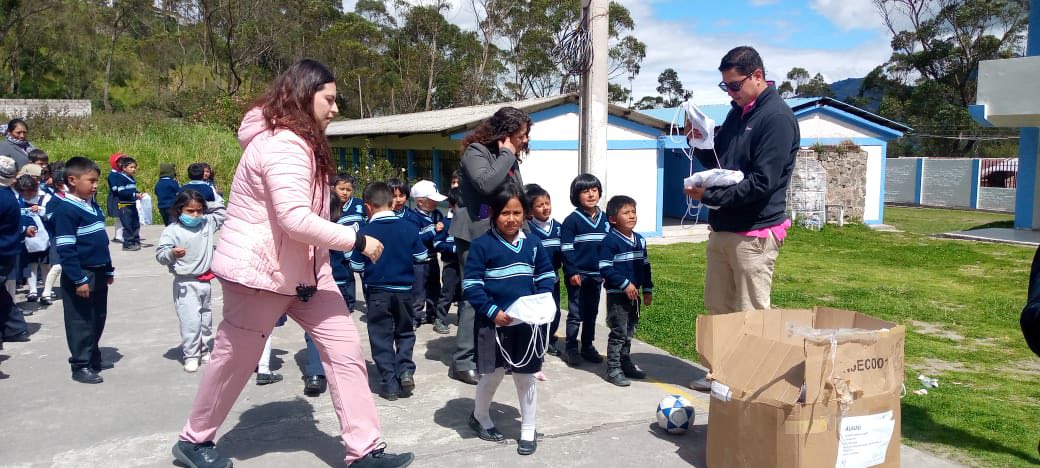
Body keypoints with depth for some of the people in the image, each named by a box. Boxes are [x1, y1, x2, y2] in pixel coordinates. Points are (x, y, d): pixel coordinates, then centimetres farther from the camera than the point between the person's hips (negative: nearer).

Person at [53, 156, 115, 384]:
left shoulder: (94, 206, 10)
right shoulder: (66, 210, -16)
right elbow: (65, 250, -20)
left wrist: (108, 270, 19)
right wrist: (79, 279, -22)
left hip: (98, 274, 8)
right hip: (80, 276, -8)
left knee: (99, 318, 16)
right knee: (81, 321, 1)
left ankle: (93, 358, 30)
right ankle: (81, 366, 11)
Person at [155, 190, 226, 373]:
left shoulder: (208, 224, 4)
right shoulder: (172, 231, -11)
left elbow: (221, 211, 20)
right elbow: (160, 254, -15)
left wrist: (205, 207, 10)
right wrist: (172, 253, -33)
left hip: (205, 281, 6)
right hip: (185, 283, -6)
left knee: (206, 320, 16)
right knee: (190, 320, -8)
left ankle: (205, 351, 29)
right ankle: (190, 356, 2)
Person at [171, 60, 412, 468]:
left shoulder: (297, 142, 13)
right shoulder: (282, 145, -23)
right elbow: (295, 219, -32)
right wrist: (358, 241, -26)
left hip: (303, 267, 9)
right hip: (260, 270, -9)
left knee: (345, 350, -1)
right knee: (234, 359, 9)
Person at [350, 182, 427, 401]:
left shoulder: (365, 232, -11)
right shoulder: (409, 227, -5)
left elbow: (356, 266, -6)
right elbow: (422, 256, 4)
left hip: (378, 291, -2)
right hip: (404, 290, 2)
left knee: (381, 337, 8)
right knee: (405, 332, 19)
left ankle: (389, 383, 8)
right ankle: (406, 370, 2)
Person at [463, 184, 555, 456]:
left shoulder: (532, 245, 3)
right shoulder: (482, 245, -9)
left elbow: (546, 277, 10)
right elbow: (471, 285, -11)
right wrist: (492, 311, -20)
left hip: (527, 322, 3)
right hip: (493, 323, -3)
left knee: (526, 376, 11)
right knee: (493, 374, 9)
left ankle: (528, 431, 25)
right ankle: (480, 418, 37)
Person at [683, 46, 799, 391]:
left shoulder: (777, 117, -13)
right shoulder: (737, 113, 13)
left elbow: (762, 182, -20)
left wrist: (710, 196, -19)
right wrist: (700, 141, 2)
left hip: (754, 233, -9)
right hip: (722, 228, 9)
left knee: (752, 315, 0)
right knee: (717, 308, 15)